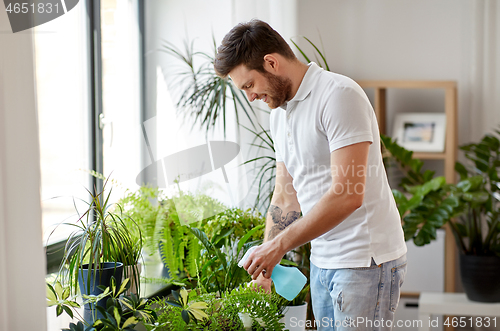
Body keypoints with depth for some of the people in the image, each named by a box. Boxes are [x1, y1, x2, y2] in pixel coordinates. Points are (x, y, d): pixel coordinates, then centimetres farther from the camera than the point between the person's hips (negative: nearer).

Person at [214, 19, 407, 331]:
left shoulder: (339, 95, -15)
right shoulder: (280, 112, 13)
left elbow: (348, 196, -23)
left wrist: (279, 245, -17)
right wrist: (266, 262, 8)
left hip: (365, 261, -8)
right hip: (322, 260, 8)